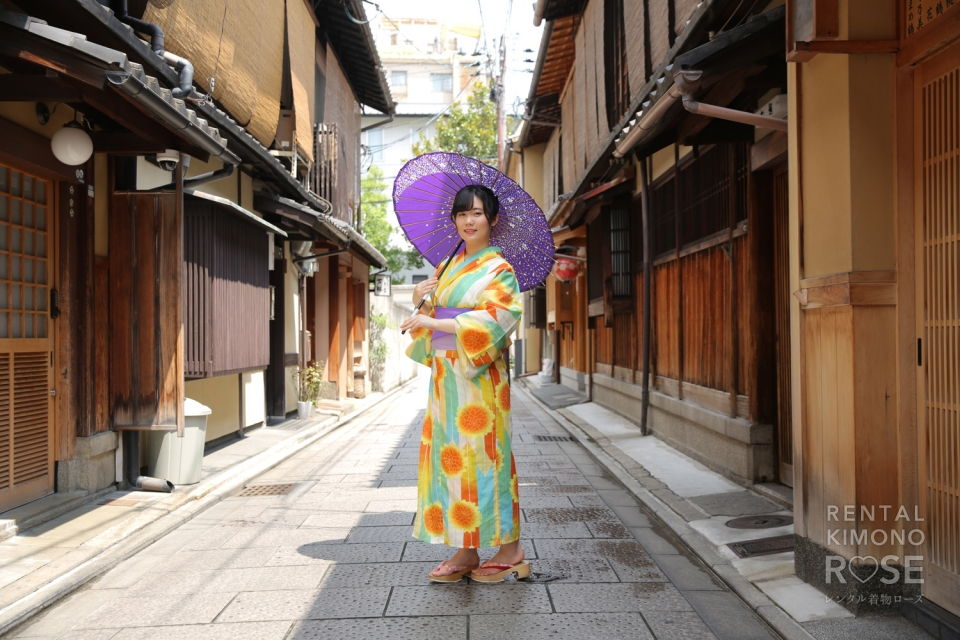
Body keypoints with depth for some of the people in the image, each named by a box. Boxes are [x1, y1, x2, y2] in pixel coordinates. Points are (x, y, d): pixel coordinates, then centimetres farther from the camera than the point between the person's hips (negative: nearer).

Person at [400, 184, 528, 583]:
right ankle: (466, 551, 15)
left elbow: (498, 317, -20)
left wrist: (435, 322, -20)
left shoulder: (498, 269, -4)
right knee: (450, 456, 6)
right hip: (446, 374, 7)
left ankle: (510, 549, 10)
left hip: (479, 375, -7)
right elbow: (428, 319, 21)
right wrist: (418, 301, -1)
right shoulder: (448, 267, 16)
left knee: (483, 454, -4)